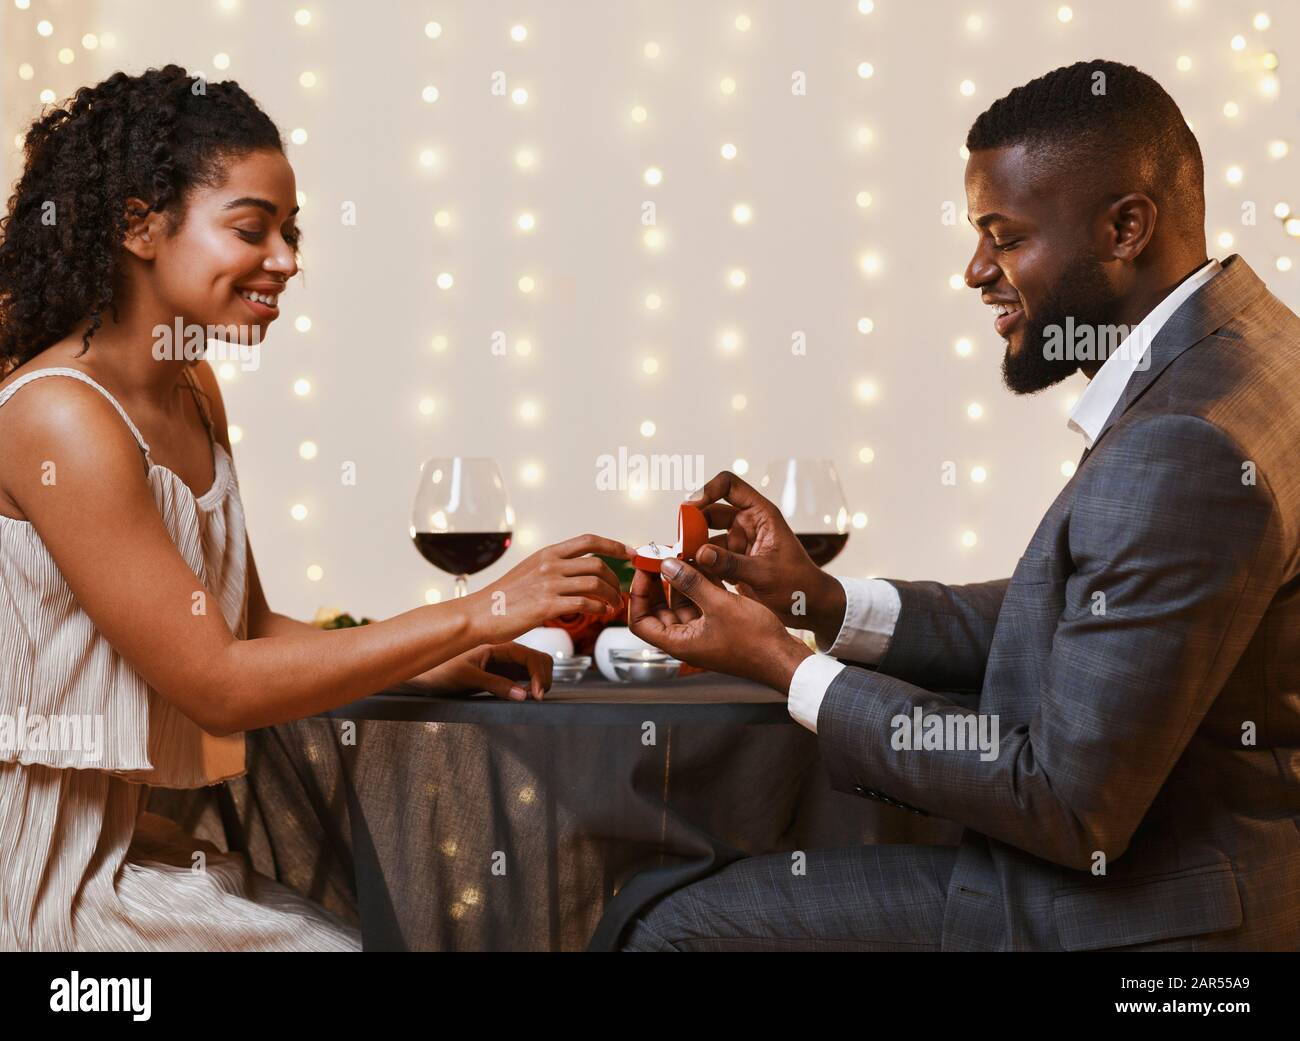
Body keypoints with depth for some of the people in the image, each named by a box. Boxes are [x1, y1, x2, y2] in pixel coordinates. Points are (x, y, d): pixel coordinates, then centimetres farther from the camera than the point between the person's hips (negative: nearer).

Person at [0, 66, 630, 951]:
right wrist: (482, 614, -20)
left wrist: (433, 665, -4)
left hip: (170, 853, 8)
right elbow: (217, 684, -21)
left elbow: (250, 626, 12)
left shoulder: (194, 394, 8)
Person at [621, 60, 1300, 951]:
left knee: (679, 928, -1)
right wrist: (821, 601, -1)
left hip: (1131, 919, -9)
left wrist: (785, 666, -15)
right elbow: (1061, 617, 10)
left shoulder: (1188, 452, -28)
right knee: (680, 919, 13)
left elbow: (1070, 807, -24)